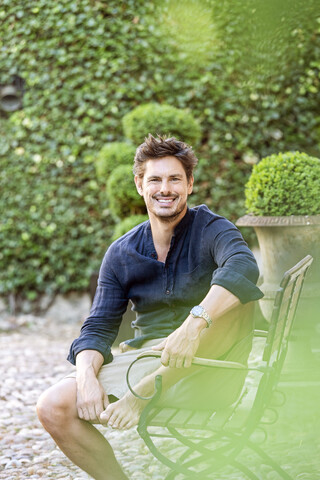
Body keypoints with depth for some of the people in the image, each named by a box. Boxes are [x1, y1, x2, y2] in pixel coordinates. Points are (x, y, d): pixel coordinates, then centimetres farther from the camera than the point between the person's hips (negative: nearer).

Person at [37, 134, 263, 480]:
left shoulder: (211, 229, -3)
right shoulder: (120, 254, 10)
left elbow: (243, 267, -27)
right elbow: (99, 328, 6)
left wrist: (194, 325, -43)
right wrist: (87, 377, -17)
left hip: (201, 370, -3)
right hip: (143, 356, 3)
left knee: (238, 297, -32)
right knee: (53, 408, -18)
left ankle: (141, 394, -25)